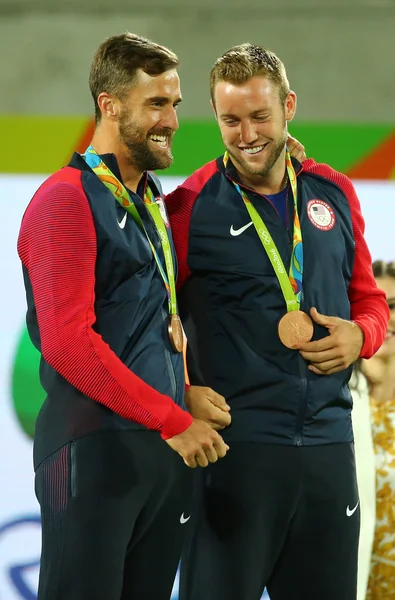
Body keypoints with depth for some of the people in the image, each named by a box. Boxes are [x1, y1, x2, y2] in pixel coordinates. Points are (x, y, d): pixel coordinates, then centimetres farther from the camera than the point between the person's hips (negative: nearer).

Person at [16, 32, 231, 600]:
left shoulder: (156, 203, 18)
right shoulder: (68, 199, -9)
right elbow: (68, 343, -17)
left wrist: (186, 390, 4)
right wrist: (173, 420, -15)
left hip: (168, 447, 8)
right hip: (95, 447, -8)